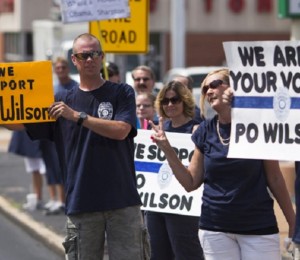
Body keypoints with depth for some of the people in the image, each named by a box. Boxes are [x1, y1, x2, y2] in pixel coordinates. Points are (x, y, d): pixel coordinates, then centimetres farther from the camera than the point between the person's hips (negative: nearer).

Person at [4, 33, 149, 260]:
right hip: (80, 204, 2)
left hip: (122, 201, -2)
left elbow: (121, 130, -12)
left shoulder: (122, 93, 4)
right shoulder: (62, 100, 11)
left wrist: (77, 116, -14)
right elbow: (18, 123, 4)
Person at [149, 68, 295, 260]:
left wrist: (293, 222, 0)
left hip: (259, 227, -3)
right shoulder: (205, 131, 5)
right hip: (215, 228, 3)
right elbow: (191, 183, 8)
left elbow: (274, 179, 1)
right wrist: (167, 149, -2)